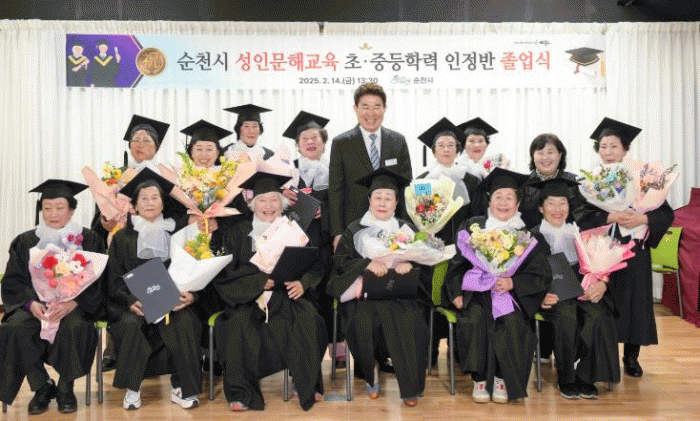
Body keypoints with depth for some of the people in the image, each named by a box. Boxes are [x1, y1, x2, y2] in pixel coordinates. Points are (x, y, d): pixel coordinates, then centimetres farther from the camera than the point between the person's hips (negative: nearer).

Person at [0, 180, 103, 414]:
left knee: (75, 328, -35)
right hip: (34, 304, 2)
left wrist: (71, 303, -19)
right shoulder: (25, 242, 13)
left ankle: (66, 389, -11)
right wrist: (32, 304, -15)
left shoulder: (88, 240, 7)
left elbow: (94, 283, -1)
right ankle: (42, 387, -8)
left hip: (75, 305, -2)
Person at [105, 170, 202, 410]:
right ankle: (132, 388, -16)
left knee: (184, 323, -30)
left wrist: (191, 295, -14)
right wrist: (131, 300, -16)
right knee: (131, 324, -33)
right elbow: (114, 280, 5)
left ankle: (182, 388, -18)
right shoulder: (123, 238, 11)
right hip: (132, 303, 0)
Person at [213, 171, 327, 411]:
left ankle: (308, 386, -9)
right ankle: (240, 392, -18)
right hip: (249, 298, -1)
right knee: (240, 324, -31)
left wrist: (302, 283, -12)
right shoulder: (239, 233, 9)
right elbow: (228, 272, 0)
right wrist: (260, 281, -14)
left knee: (309, 320, -28)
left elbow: (314, 266, 10)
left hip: (287, 295, 1)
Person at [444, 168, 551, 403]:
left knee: (511, 321, -31)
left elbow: (542, 275, 2)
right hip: (475, 291, 0)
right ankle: (479, 379, -18)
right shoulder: (472, 227, 10)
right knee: (475, 318, -31)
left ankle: (502, 378, -13)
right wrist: (457, 293, -4)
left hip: (512, 293, 0)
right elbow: (457, 264, 12)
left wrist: (512, 282, -15)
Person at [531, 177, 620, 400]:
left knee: (597, 315, -30)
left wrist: (601, 284, -12)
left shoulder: (579, 233, 18)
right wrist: (541, 296, -21)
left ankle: (585, 377, -14)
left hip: (582, 290, 3)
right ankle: (565, 379, -15)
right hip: (551, 296, -2)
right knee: (567, 316, -34)